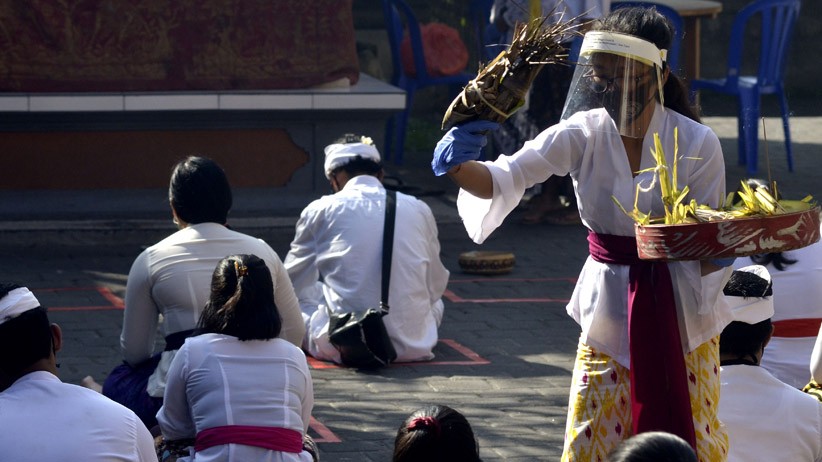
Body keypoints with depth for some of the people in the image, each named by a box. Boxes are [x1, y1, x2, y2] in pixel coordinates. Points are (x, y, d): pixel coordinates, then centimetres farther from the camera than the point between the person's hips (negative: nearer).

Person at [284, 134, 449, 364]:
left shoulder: (320, 211, 1)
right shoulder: (418, 209, 7)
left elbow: (294, 283, 10)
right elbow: (436, 286, 17)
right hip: (412, 344, 3)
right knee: (434, 301, 35)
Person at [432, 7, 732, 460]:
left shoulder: (695, 142, -12)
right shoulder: (583, 134, -9)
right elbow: (508, 178, -19)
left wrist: (721, 252, -30)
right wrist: (460, 167, -40)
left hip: (680, 313, -1)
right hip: (609, 308, 1)